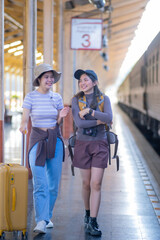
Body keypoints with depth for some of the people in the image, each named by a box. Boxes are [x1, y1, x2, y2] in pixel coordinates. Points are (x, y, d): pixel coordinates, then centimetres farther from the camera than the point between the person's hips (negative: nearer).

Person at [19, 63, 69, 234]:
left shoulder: (57, 97, 6)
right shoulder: (30, 97, -3)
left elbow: (58, 123, 12)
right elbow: (25, 120, -8)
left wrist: (61, 116, -10)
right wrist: (23, 127, -31)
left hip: (55, 140, 4)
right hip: (37, 139, -3)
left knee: (54, 183, 7)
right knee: (40, 184, -12)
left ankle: (47, 216, 23)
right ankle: (41, 221, -13)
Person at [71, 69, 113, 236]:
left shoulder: (104, 99, 0)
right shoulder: (76, 100, -2)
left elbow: (109, 118, -17)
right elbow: (79, 122, -14)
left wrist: (89, 111, -19)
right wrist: (100, 121, -14)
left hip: (100, 145, -1)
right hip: (82, 145, 1)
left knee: (96, 184, -8)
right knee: (86, 183, 8)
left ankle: (92, 223, -7)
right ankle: (88, 213, 32)